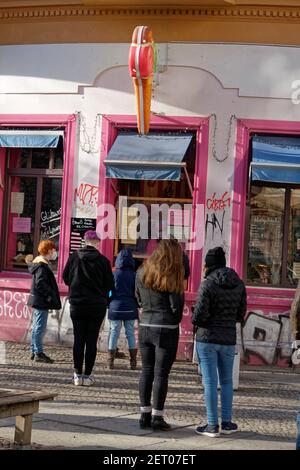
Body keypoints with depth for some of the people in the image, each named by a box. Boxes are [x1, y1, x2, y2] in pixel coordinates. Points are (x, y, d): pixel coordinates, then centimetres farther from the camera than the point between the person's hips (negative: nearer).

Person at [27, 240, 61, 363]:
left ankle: (34, 352, 22)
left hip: (37, 301, 11)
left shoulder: (37, 263, 14)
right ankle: (38, 353, -3)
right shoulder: (42, 266, -17)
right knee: (40, 327, -6)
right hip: (41, 302, -11)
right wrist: (50, 296, -21)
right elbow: (40, 284, -24)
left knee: (36, 327, 15)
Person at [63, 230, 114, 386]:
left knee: (78, 339, 7)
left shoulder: (74, 257, -5)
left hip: (77, 303, 2)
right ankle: (87, 375, 3)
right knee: (91, 340, 3)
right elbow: (109, 285, -3)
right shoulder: (103, 260, -9)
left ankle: (78, 374, 9)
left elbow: (65, 278, 3)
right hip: (97, 306, -1)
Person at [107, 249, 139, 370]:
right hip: (130, 308, 1)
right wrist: (137, 305, 12)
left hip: (116, 307, -1)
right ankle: (133, 362, 5)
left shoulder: (114, 274, -3)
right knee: (130, 333, 7)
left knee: (114, 333, 4)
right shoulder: (134, 275, -1)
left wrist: (107, 304, 14)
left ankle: (110, 362, 3)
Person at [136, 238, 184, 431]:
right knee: (161, 374, 0)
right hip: (166, 329, -5)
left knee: (146, 371, 12)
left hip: (145, 326, 5)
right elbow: (176, 306, -10)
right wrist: (176, 320, 7)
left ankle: (145, 415, 16)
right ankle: (157, 418, 2)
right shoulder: (171, 278, -12)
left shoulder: (142, 273, 5)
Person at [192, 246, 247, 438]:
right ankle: (226, 422, 19)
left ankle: (213, 425, 4)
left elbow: (199, 315, -16)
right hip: (229, 339, 5)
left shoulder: (208, 284, -14)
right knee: (227, 381, 16)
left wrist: (196, 322, 5)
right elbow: (241, 314, 6)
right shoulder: (239, 285, 2)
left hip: (207, 338, -5)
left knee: (210, 382, 1)